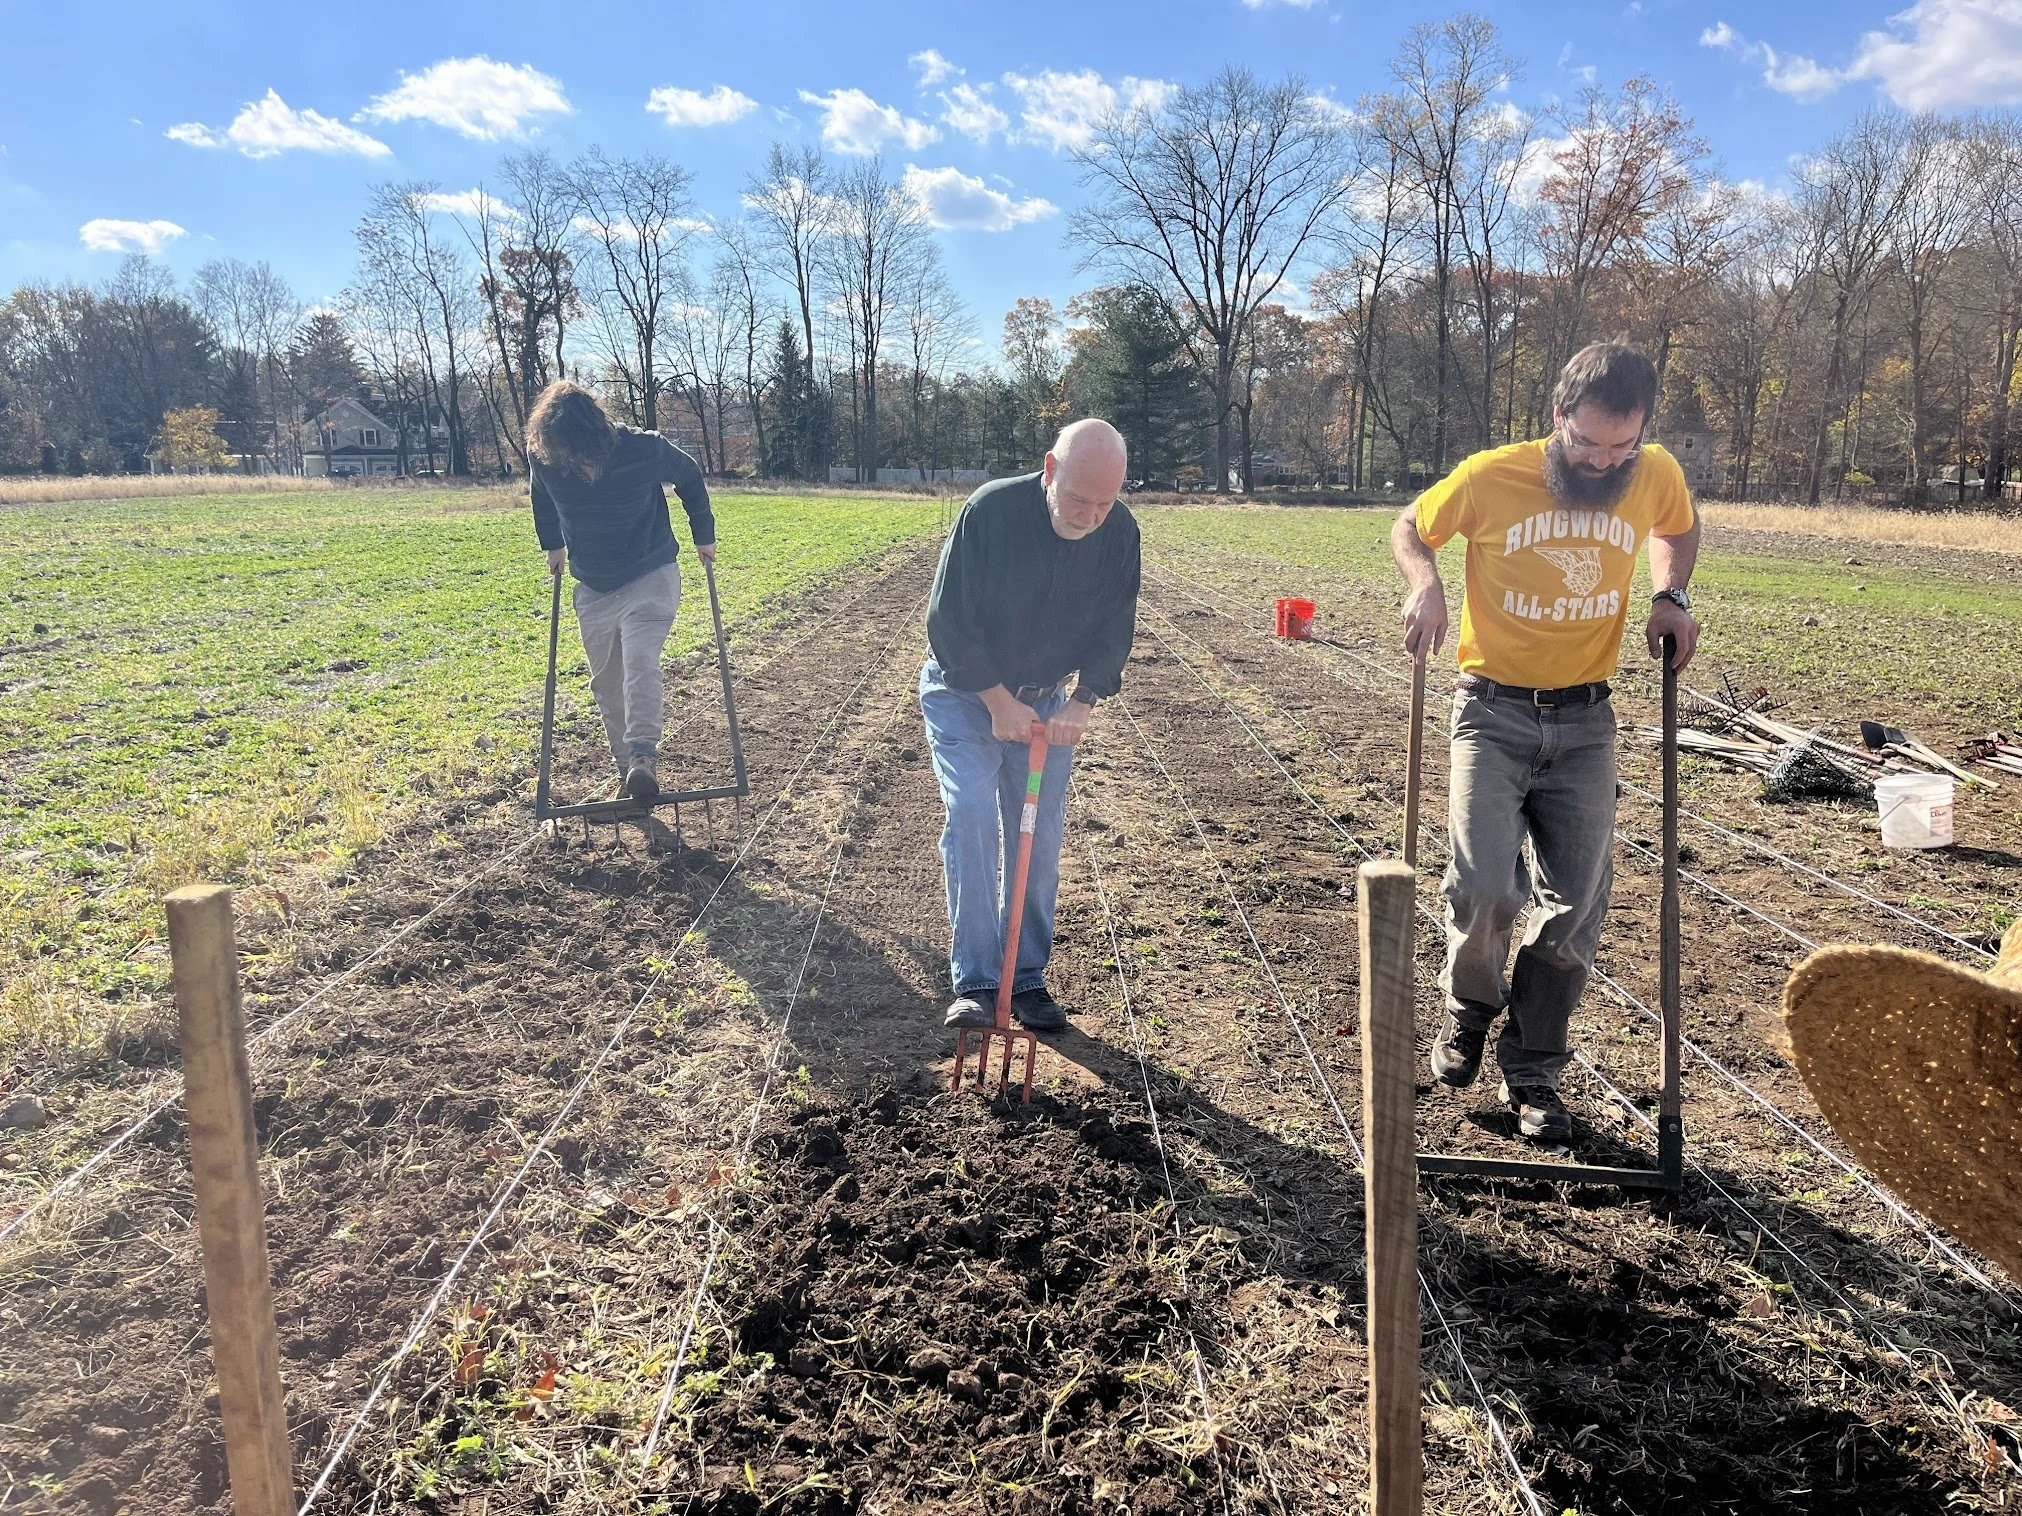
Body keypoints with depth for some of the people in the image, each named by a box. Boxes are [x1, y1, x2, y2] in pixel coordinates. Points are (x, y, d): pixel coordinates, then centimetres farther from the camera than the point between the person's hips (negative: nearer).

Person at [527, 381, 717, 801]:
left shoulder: (645, 450, -23)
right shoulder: (543, 457, -16)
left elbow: (689, 478, -1)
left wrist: (704, 536, 8)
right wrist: (553, 544, 21)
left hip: (651, 579, -4)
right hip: (593, 588, 4)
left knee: (639, 661, -26)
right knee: (606, 683, 7)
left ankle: (643, 754, -32)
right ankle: (627, 768, 19)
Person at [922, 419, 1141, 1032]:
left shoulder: (1119, 532, -12)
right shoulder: (990, 511, -25)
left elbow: (1114, 628, -2)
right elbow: (948, 622, -20)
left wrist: (1082, 701, -17)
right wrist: (999, 702, -21)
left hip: (1045, 701, 4)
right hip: (964, 693, -4)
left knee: (1041, 835, 2)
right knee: (971, 815, -19)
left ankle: (1027, 979, 15)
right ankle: (974, 983, -15)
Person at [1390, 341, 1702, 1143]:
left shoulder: (1657, 476, -4)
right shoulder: (1490, 477, -13)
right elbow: (1408, 529, 4)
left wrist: (1669, 596, 0)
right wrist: (1426, 584, -16)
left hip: (1584, 722, 3)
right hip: (1494, 713, -3)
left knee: (1573, 906, 3)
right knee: (1484, 888, -16)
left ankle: (1533, 1076, 20)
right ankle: (1472, 1005, 17)